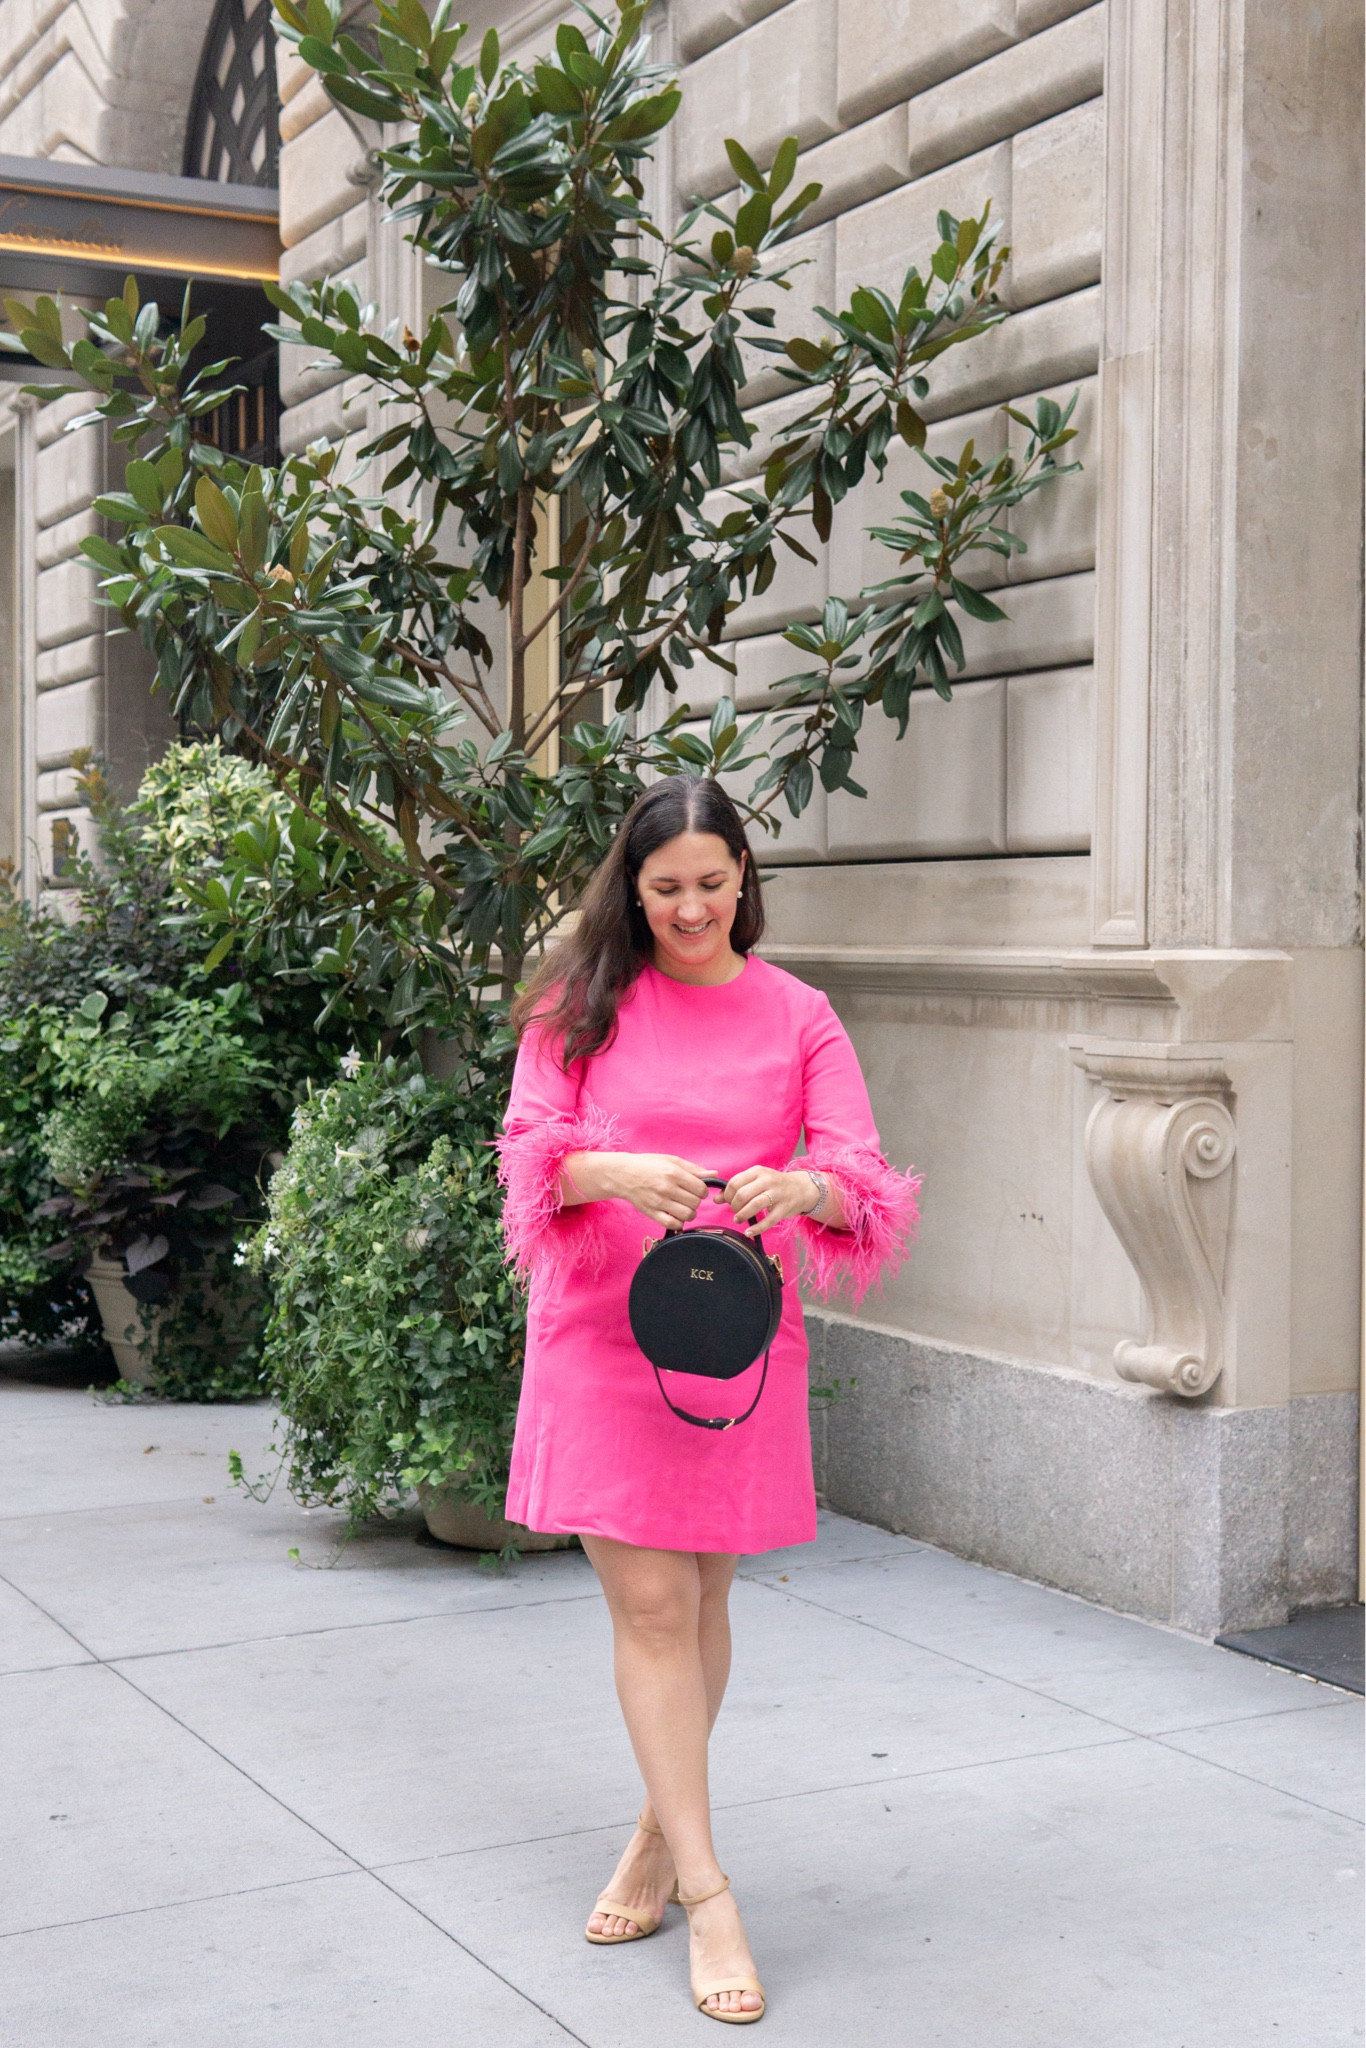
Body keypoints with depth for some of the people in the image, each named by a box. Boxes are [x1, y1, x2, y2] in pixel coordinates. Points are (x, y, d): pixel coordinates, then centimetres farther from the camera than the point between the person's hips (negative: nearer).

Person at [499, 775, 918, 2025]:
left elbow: (864, 1179, -2)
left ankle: (662, 1833, 32)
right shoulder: (579, 1004, 4)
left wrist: (803, 1187, -26)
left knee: (701, 1600, 12)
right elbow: (530, 1150, -4)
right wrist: (616, 1172, -25)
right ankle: (707, 1892, 2)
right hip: (602, 1329, -1)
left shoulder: (798, 1017, 5)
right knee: (649, 1606, -4)